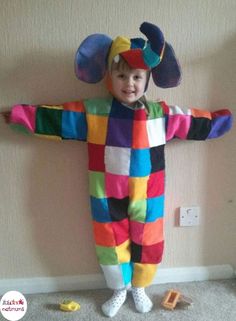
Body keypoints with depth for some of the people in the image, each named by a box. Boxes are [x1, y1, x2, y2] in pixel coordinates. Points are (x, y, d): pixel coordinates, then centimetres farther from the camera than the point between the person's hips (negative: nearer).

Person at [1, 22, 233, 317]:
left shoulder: (161, 115, -7)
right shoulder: (93, 112, -9)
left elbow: (200, 123, 3)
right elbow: (51, 118, -4)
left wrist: (228, 118, 6)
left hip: (147, 199, 1)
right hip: (108, 199, 0)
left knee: (147, 246, 18)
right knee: (110, 247, 18)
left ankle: (139, 288, 49)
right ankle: (119, 290, 47)